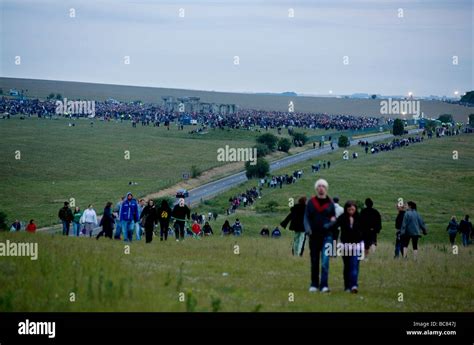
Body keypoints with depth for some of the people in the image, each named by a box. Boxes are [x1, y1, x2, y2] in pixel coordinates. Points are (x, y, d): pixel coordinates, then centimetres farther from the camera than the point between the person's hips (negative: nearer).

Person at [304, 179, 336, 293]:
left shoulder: (330, 203, 6)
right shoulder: (311, 202, 6)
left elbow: (334, 218, 10)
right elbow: (306, 217, 4)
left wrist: (330, 223, -13)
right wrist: (308, 229, -13)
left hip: (327, 235, -1)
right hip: (314, 235, 2)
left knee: (325, 260, -11)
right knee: (314, 261, 8)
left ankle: (324, 285, -12)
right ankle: (314, 284, 17)